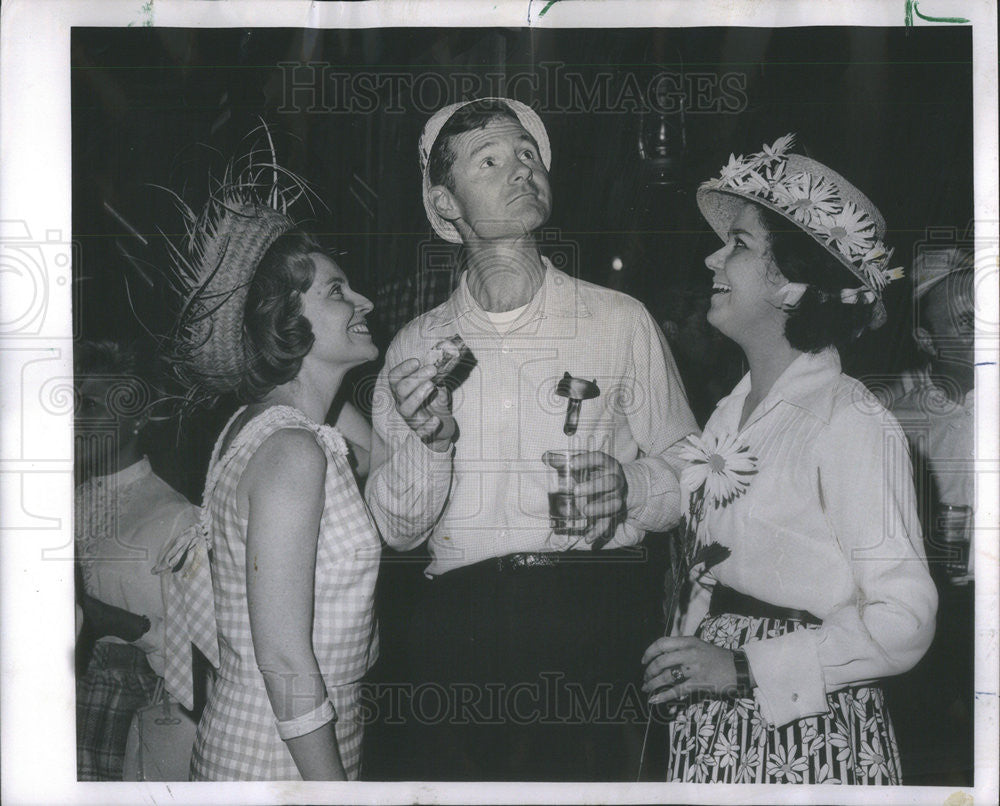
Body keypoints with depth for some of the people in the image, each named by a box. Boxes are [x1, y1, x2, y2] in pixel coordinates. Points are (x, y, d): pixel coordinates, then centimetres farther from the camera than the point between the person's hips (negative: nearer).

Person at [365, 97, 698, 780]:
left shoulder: (620, 321, 7)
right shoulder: (415, 347, 11)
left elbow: (687, 476, 9)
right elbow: (396, 530, 9)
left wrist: (630, 486, -12)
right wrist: (428, 442, -9)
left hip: (594, 615, -1)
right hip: (457, 618, 1)